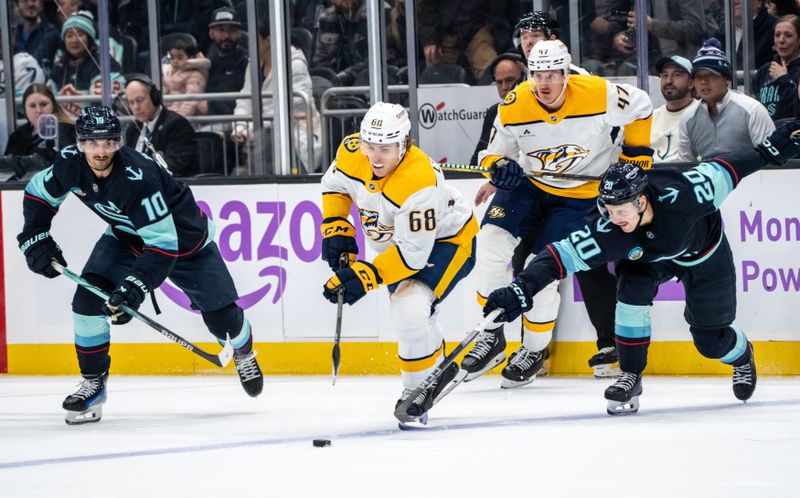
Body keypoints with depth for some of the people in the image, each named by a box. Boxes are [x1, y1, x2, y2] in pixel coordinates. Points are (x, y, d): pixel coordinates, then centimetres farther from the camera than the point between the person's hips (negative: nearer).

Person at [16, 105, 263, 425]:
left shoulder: (138, 176, -40)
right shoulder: (71, 164, -22)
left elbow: (163, 243, -38)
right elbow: (38, 194, 1)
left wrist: (135, 285, -44)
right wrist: (36, 240, -8)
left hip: (183, 237, -5)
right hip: (126, 236, 5)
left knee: (222, 314, 0)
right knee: (88, 298, -16)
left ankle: (244, 354, 36)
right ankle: (93, 381, -2)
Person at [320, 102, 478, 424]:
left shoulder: (418, 182, -39)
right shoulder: (351, 153, -19)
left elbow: (415, 252, -35)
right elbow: (334, 184, 5)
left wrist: (366, 277, -38)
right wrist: (336, 229, -6)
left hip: (446, 240, -8)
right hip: (397, 239, 8)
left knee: (410, 309, -26)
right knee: (408, 312, 20)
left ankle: (419, 388, -4)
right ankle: (441, 370, 45)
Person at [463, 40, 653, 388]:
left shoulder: (599, 95, -23)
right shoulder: (513, 108, -17)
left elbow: (640, 106, -3)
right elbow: (494, 152, -3)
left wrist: (636, 153, 0)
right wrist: (499, 167, -26)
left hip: (579, 193, -3)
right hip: (527, 182, 3)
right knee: (492, 239, -17)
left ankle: (534, 350, 9)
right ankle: (491, 336, -3)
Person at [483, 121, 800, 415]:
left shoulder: (679, 196, -43)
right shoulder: (608, 232, -37)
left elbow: (723, 173, -29)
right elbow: (562, 256, -39)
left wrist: (769, 151, -23)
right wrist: (521, 291, -51)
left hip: (704, 254, -2)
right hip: (647, 256, 2)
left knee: (711, 340, 2)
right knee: (633, 289, -29)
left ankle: (742, 356, 40)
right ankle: (631, 376, -12)